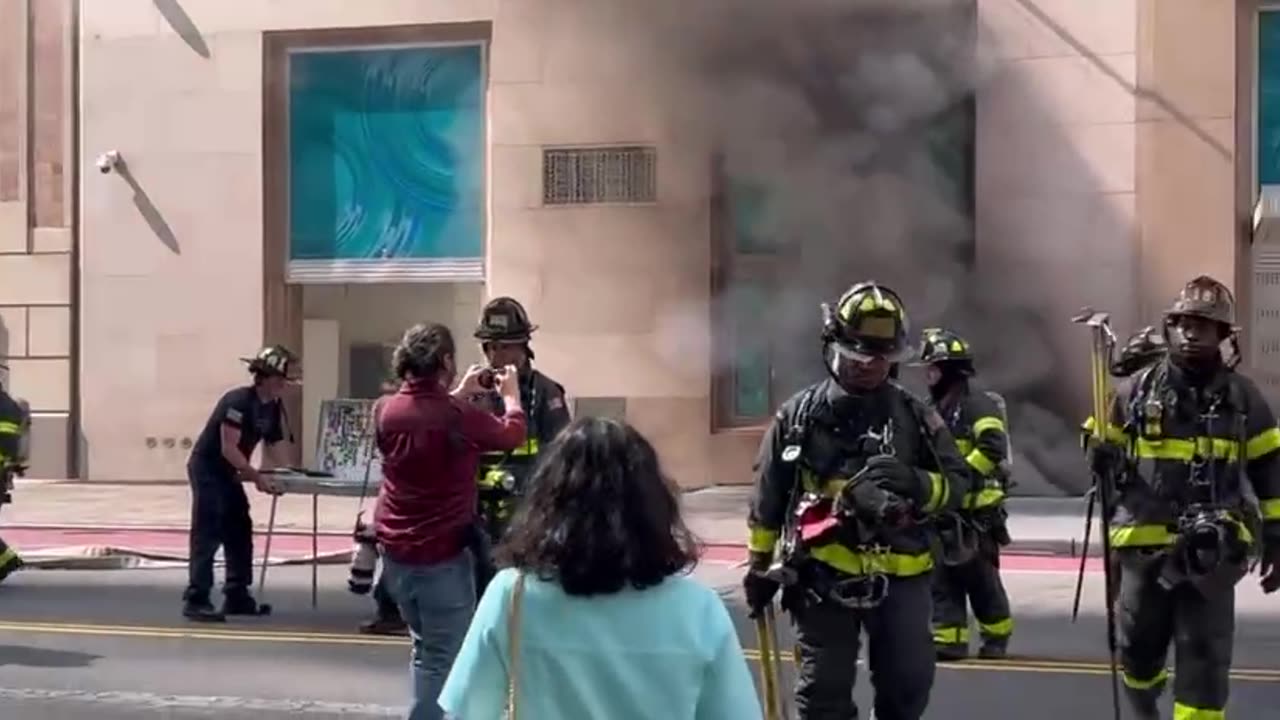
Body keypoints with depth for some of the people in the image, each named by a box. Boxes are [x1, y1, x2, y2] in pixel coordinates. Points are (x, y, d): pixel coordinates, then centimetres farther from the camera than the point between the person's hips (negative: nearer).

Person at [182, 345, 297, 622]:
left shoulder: (273, 408, 2)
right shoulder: (239, 401, -24)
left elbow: (275, 446, 8)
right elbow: (229, 449, -27)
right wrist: (257, 477, -28)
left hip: (228, 473, 9)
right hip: (207, 469, -9)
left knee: (240, 532, 9)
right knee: (208, 535, -12)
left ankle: (237, 596, 15)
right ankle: (196, 600, -12)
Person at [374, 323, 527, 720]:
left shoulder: (387, 411, 0)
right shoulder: (459, 417, -17)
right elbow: (512, 435, 0)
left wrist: (459, 394, 25)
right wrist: (511, 395, 17)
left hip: (396, 552, 7)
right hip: (442, 556, -7)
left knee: (425, 649, 22)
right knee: (444, 658, 1)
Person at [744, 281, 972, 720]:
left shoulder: (914, 416, 2)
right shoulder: (799, 415, 1)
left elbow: (958, 484, 0)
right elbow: (768, 498, 9)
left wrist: (918, 485, -22)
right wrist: (759, 564, 11)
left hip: (901, 577, 1)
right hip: (824, 577, -1)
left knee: (908, 685, 10)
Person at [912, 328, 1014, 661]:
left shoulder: (977, 404, -12)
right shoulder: (936, 409, 15)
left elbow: (993, 448, -24)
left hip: (975, 509, -8)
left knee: (981, 577, -2)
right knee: (942, 577, 5)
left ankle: (997, 636, 12)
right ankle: (948, 640, 7)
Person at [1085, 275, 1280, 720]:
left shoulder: (1242, 397, 1)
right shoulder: (1138, 390, 2)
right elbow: (1111, 457, 13)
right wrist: (1101, 460, -11)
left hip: (1213, 552, -1)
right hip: (1145, 546, 1)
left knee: (1204, 662, -4)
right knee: (1139, 647, 15)